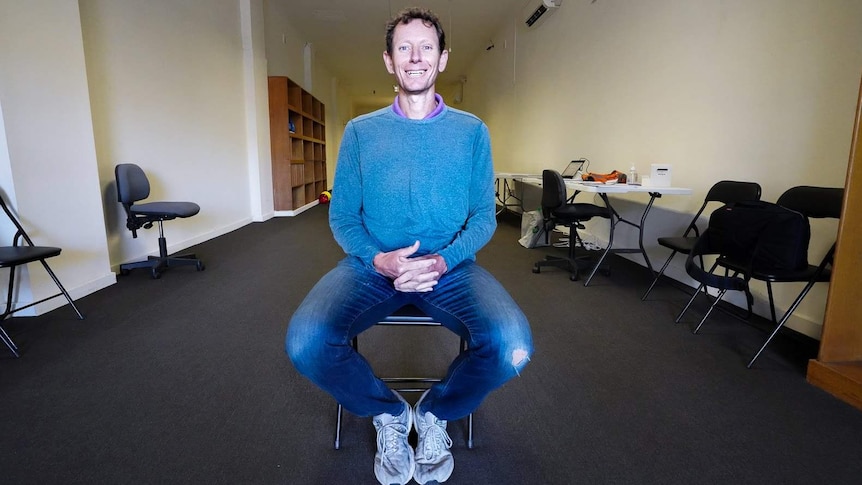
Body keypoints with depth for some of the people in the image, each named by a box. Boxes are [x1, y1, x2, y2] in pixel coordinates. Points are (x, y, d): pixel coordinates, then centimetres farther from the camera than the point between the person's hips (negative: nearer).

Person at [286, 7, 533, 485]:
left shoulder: (471, 131, 9)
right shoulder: (360, 131, 10)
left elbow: (484, 216, 4)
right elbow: (342, 216, 6)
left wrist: (442, 261, -14)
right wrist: (378, 260, -14)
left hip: (451, 267, 0)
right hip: (372, 266, 1)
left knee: (512, 347, -28)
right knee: (305, 343, -28)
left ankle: (434, 412, 6)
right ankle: (388, 413, 6)